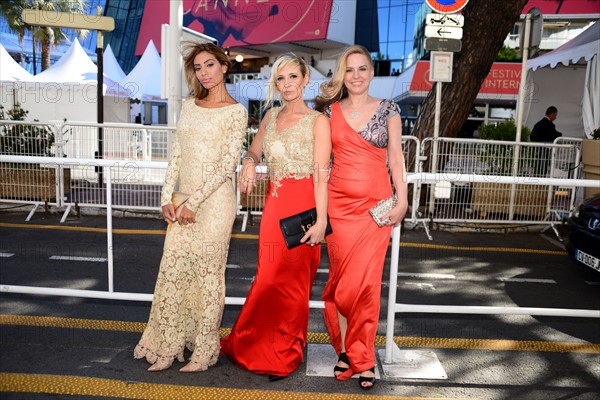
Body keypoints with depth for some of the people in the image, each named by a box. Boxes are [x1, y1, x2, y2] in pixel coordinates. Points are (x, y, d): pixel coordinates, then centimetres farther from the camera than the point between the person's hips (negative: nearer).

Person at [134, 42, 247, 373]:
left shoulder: (235, 111, -5)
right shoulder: (189, 106, 14)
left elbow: (228, 164, -12)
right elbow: (176, 155, 12)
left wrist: (194, 203, -14)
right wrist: (167, 198, 3)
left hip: (214, 201, -6)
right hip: (183, 201, 6)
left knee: (208, 274, 2)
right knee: (172, 271, 7)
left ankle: (204, 351, 17)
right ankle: (168, 346, 22)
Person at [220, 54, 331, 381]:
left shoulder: (317, 121, -5)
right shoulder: (271, 116, 12)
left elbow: (321, 175, -10)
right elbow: (254, 150, 24)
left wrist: (321, 219, -16)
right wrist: (249, 162, 0)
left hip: (301, 206, -5)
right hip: (273, 203, 5)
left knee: (291, 280, 3)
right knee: (268, 277, 10)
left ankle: (284, 354, 21)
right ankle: (259, 346, 29)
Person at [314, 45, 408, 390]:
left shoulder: (388, 110, 5)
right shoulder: (330, 110, 8)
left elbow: (396, 157, 4)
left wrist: (402, 200, -4)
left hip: (376, 203, -1)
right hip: (339, 201, 2)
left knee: (365, 281, -2)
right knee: (342, 278, 4)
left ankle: (362, 357, 13)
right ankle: (347, 351, 18)